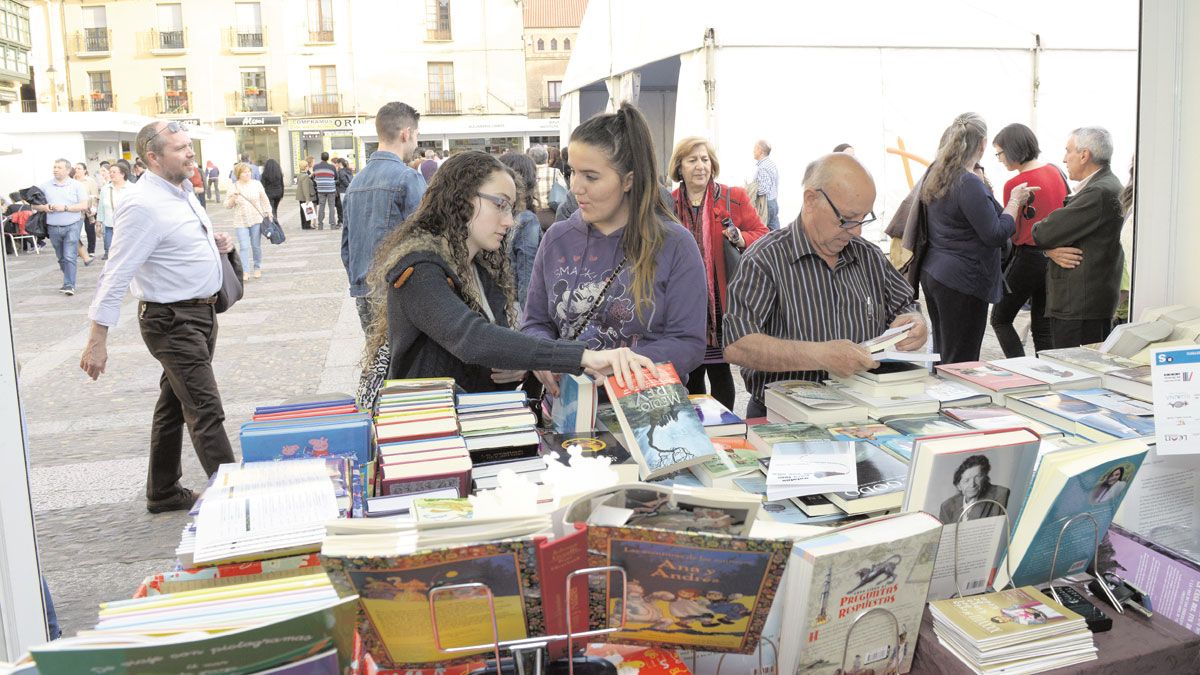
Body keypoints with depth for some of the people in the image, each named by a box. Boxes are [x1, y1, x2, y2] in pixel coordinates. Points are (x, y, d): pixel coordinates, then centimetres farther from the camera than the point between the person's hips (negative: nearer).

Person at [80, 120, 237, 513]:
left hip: (200, 311, 10)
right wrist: (98, 339, -21)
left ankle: (163, 494, 29)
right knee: (206, 413, -9)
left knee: (175, 406, 17)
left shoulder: (183, 192, 10)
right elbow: (116, 275, -20)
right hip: (172, 320, -9)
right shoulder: (143, 205, -19)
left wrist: (215, 244, 5)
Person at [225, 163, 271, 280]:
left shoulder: (257, 184, 3)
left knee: (256, 246, 8)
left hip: (256, 220, 1)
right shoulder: (233, 188, 0)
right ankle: (245, 272, -7)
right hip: (241, 222, -1)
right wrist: (233, 198, -14)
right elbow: (227, 205, 4)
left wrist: (268, 213, 5)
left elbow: (265, 200, 10)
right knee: (244, 247, -8)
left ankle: (258, 268, 22)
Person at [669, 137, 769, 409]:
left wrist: (741, 239, -15)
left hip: (721, 302, -2)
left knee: (719, 369, -1)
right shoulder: (668, 205, 8)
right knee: (690, 371, 9)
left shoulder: (734, 198, 1)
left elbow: (762, 235, 3)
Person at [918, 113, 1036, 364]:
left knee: (942, 354, 17)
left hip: (932, 275, 9)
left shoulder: (934, 175, 8)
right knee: (961, 363, -2)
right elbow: (997, 234, -17)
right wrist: (1015, 200, -5)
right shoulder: (969, 184, -19)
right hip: (962, 283, -9)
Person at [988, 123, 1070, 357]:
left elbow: (1012, 234, -11)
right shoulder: (1056, 172, 4)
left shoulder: (1014, 184, -16)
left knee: (1000, 320, 8)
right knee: (1043, 327, 13)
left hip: (1028, 257, -7)